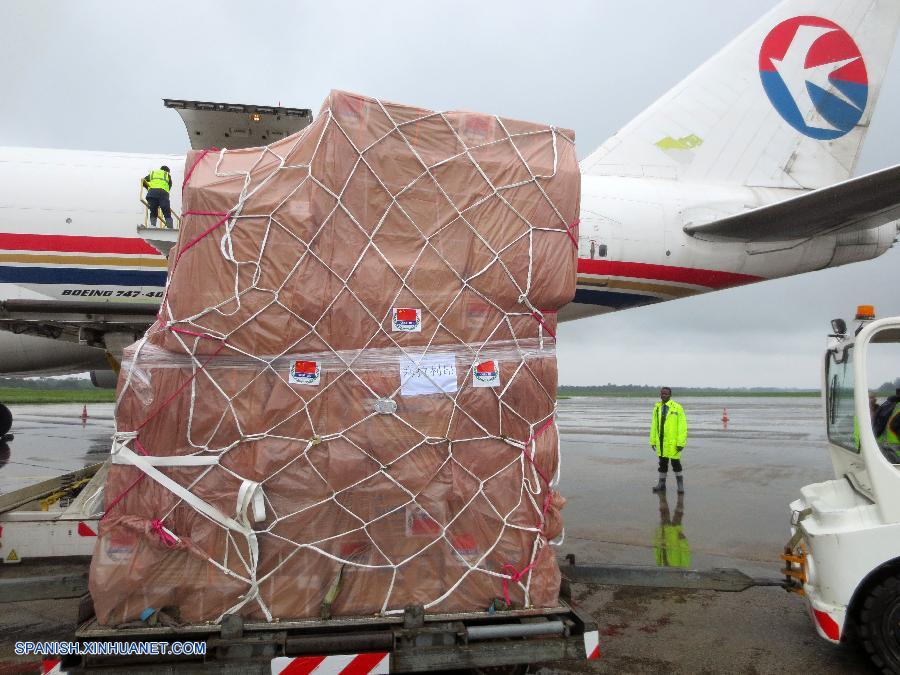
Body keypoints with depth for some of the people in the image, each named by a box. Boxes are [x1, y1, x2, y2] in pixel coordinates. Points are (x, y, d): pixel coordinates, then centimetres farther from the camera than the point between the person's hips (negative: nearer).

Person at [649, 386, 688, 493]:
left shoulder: (677, 408, -8)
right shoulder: (657, 407, 6)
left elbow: (682, 426, -10)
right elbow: (654, 425, 9)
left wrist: (681, 443, -14)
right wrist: (653, 440, 7)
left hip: (673, 442, -4)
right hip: (661, 441, 4)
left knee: (675, 463, 5)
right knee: (662, 463, 13)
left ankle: (680, 485, 20)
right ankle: (661, 484, 24)